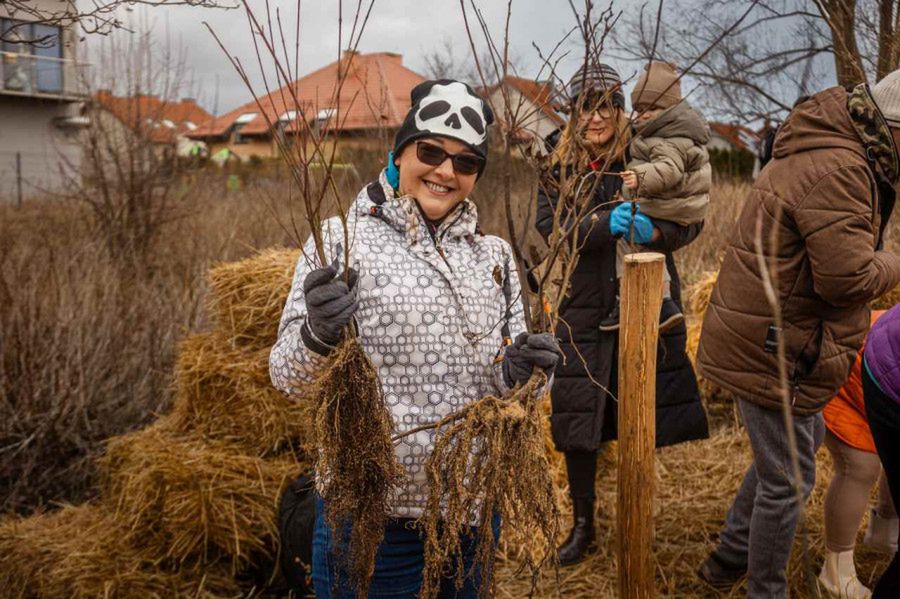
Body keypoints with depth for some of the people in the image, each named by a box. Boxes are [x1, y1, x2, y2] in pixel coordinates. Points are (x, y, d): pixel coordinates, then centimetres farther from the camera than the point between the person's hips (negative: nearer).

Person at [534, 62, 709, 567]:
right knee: (577, 414, 5)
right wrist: (605, 224, -26)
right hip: (585, 305, 1)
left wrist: (655, 232, -25)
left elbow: (691, 218, -4)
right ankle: (583, 524, 23)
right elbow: (549, 224, -11)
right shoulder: (557, 162, 1)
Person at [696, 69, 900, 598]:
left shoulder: (828, 153, 13)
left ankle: (732, 556, 37)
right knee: (788, 478, 4)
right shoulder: (837, 169, -24)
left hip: (765, 339, 11)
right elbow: (848, 276, -25)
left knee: (805, 440, 27)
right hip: (773, 349, -11)